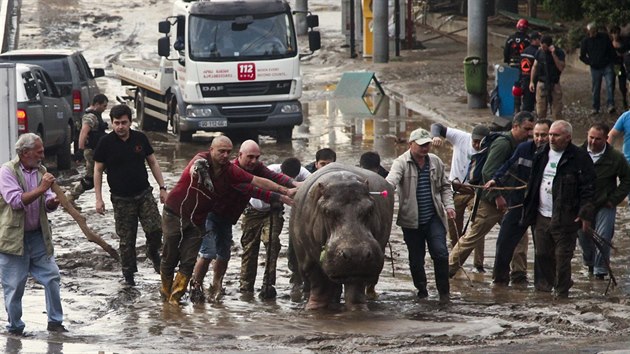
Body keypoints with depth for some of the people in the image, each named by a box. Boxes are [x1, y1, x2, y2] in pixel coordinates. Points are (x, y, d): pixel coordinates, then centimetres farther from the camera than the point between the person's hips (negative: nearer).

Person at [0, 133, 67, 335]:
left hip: (38, 236, 5)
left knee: (52, 277, 2)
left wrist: (52, 202, -16)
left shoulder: (41, 171, 9)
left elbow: (47, 205, 7)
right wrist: (41, 189, -25)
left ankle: (55, 321, 13)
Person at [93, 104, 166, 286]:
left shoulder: (140, 138, 1)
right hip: (121, 199, -2)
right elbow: (98, 170, 0)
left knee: (155, 229, -11)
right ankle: (128, 273, 17)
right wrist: (99, 199, -4)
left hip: (144, 194, 2)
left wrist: (163, 188, 8)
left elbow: (153, 162, 11)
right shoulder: (106, 143, -6)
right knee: (127, 239, 1)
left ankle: (153, 253, 19)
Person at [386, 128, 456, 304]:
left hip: (434, 217, 2)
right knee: (416, 258, 6)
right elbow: (392, 179, -26)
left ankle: (444, 290, 3)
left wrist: (448, 205, 5)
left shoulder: (435, 162, 7)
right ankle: (421, 291, 23)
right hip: (411, 220, -2)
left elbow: (445, 186, 19)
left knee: (440, 253, -11)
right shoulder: (401, 163, -7)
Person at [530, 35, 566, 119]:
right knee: (540, 112, 5)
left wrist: (553, 54, -24)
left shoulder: (559, 52, -7)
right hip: (541, 84, 3)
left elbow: (561, 67, -18)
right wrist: (532, 81, 7)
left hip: (554, 85, -3)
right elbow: (534, 67, 12)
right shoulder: (539, 52, 3)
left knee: (557, 112, -2)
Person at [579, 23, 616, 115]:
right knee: (595, 89, 5)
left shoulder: (604, 37, -3)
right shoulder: (585, 41, -2)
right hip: (595, 68, 1)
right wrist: (590, 62, -3)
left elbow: (612, 50, 6)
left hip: (607, 66, -1)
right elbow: (582, 56, 7)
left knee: (610, 85, -16)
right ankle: (595, 108, 14)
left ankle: (610, 105, -19)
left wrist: (611, 61, -2)